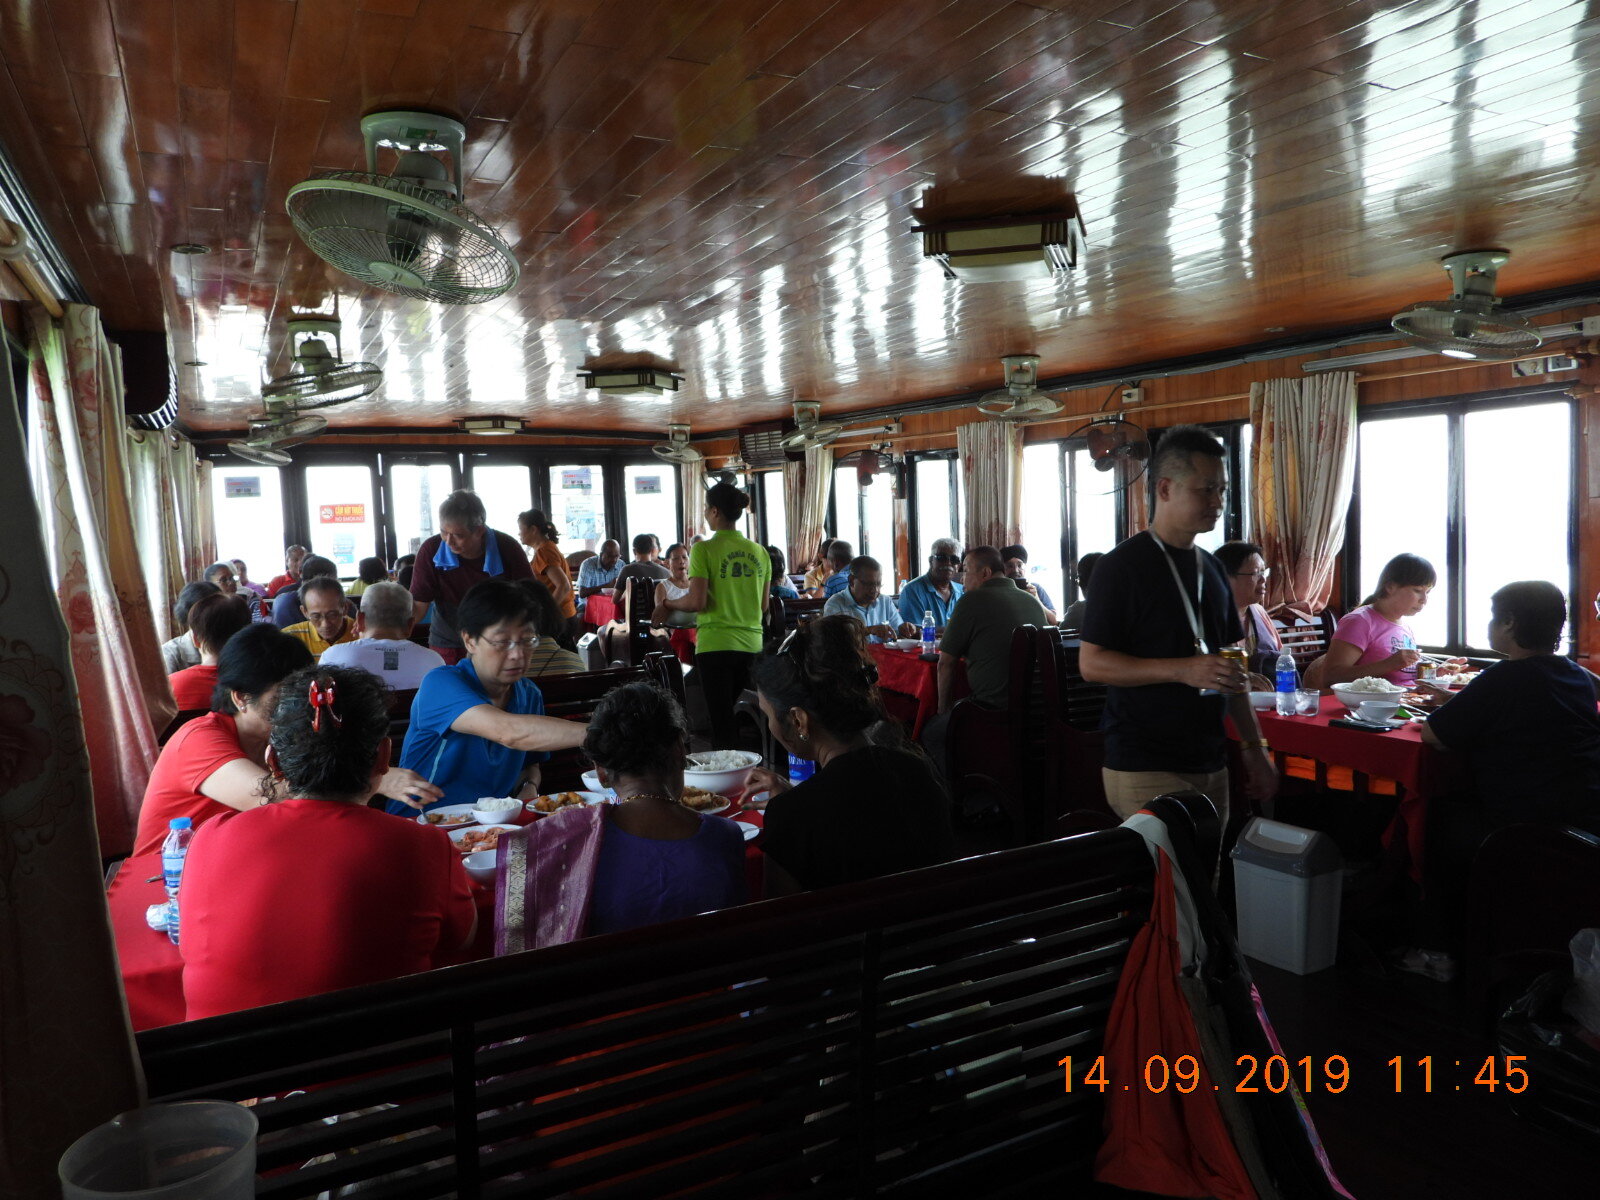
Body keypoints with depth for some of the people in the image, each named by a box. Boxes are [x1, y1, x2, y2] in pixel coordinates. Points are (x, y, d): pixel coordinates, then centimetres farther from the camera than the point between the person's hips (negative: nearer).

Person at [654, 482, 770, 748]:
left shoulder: (704, 550, -8)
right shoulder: (759, 552, 7)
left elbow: (697, 602, -14)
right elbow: (763, 607, 12)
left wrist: (666, 604, 4)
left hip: (715, 644, -5)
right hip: (751, 644, 5)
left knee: (720, 721, 0)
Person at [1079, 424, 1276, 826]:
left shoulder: (1211, 568, 13)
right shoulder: (1122, 566, -10)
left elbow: (1231, 668, 18)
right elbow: (1091, 663, -15)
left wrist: (1254, 747, 15)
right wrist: (1183, 670, -23)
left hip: (1210, 764, 7)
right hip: (1145, 772, -7)